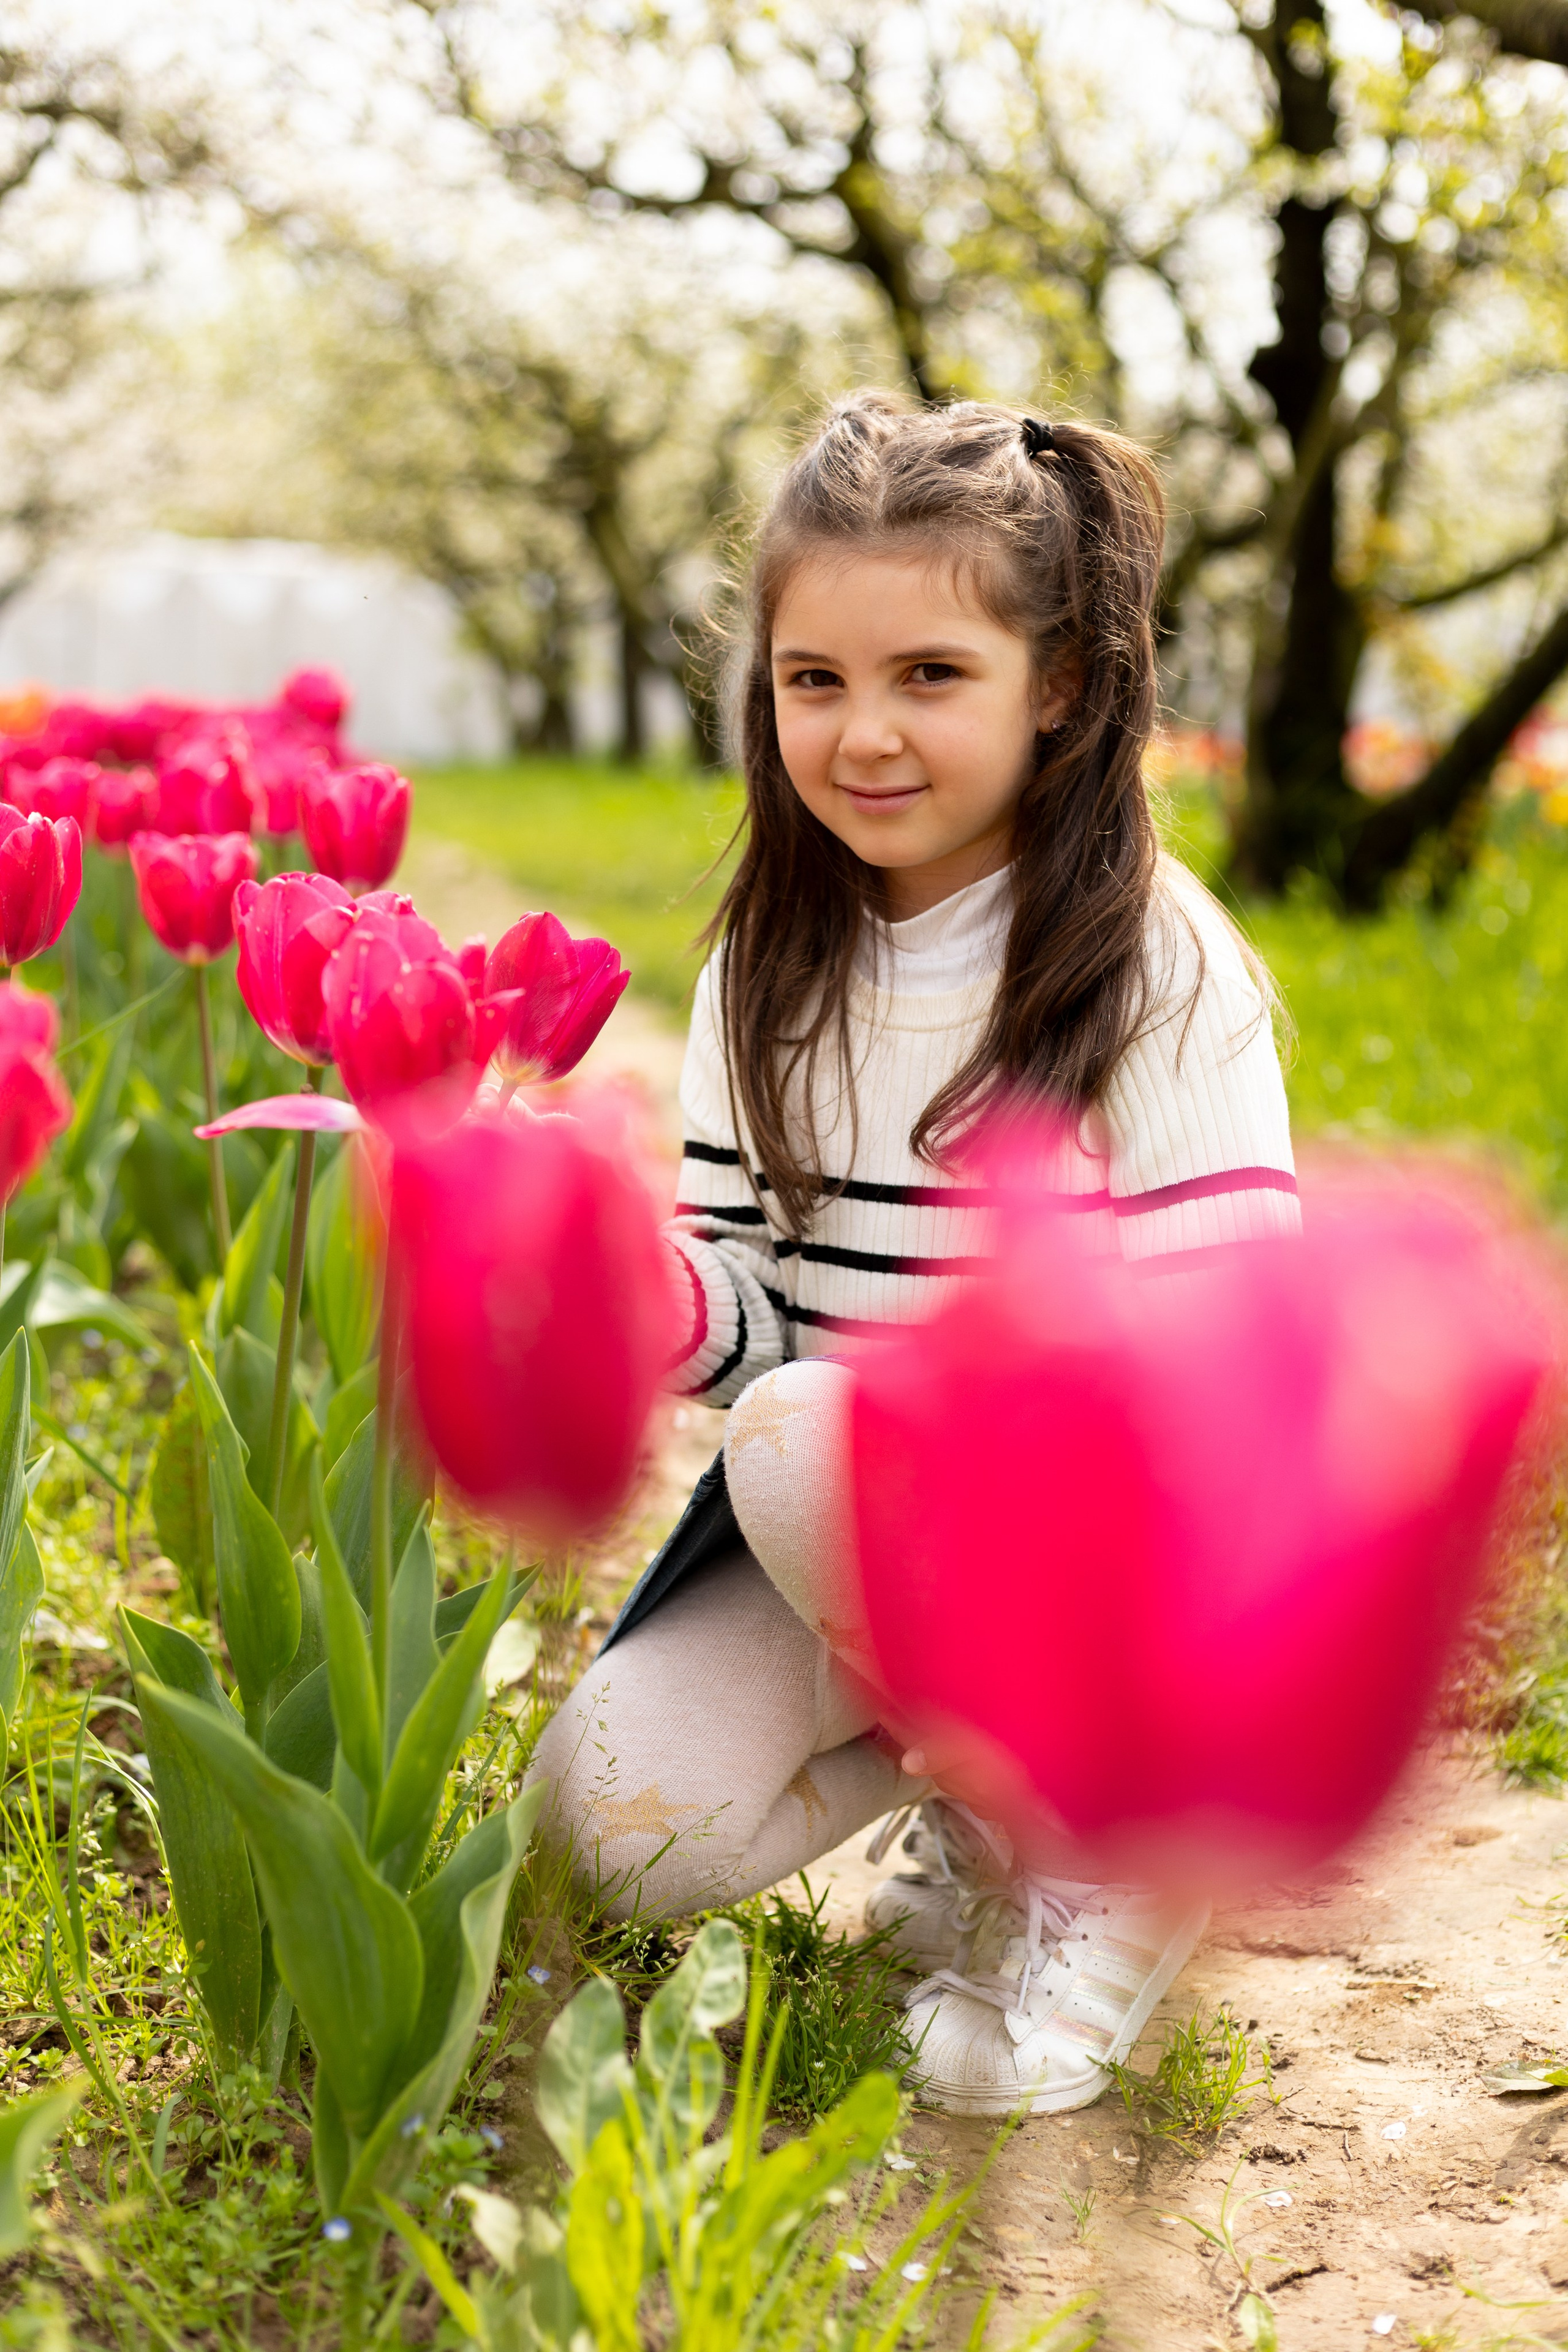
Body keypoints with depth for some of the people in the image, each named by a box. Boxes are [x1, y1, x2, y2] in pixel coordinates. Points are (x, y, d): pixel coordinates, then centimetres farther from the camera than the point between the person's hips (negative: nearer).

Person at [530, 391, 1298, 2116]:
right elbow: (745, 1307, 4)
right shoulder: (774, 968, 4)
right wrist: (643, 1276, -20)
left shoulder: (1158, 968, -12)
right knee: (619, 1821, -16)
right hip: (833, 1522, 5)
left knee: (803, 1440, -33)